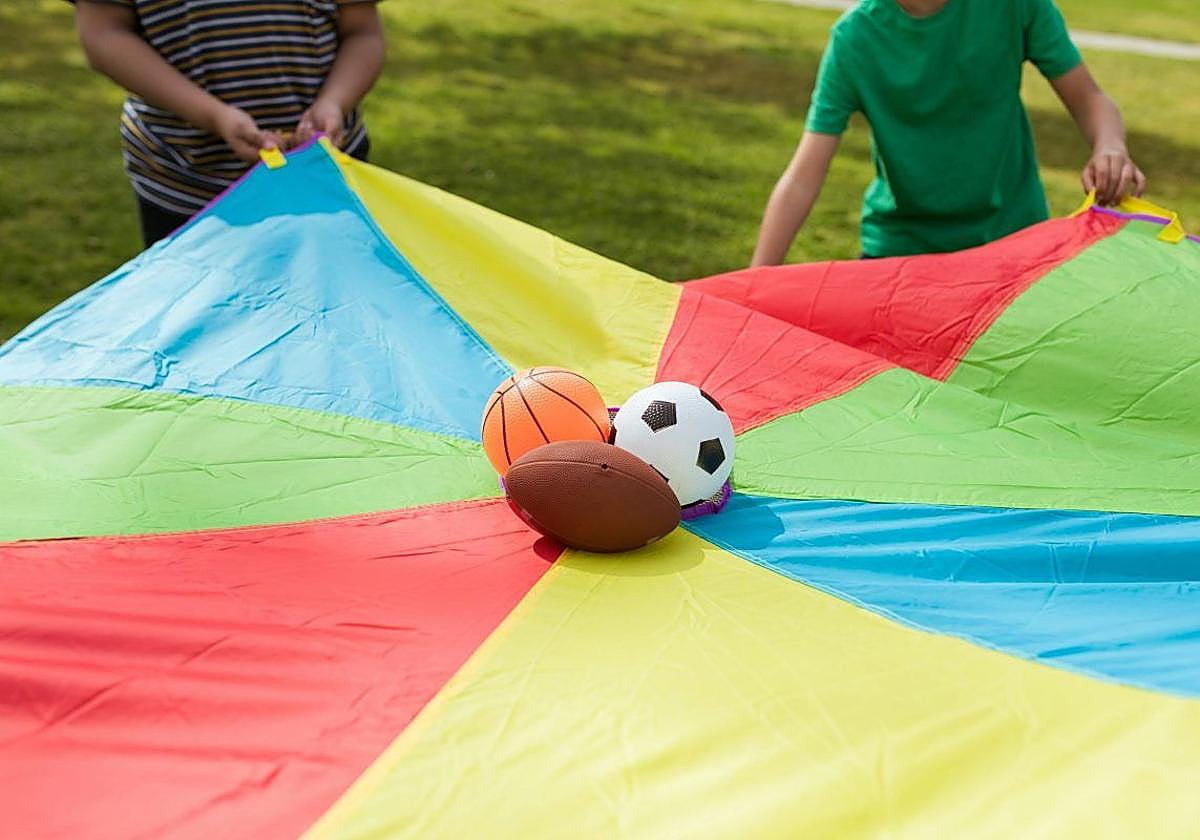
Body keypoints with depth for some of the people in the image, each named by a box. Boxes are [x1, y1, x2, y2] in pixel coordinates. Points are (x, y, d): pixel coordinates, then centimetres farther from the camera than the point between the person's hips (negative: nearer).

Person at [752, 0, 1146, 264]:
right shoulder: (854, 37, -15)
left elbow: (1088, 99, -5)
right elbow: (802, 179, -18)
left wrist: (1109, 148, -29)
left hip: (1013, 231, 1)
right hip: (902, 242, -1)